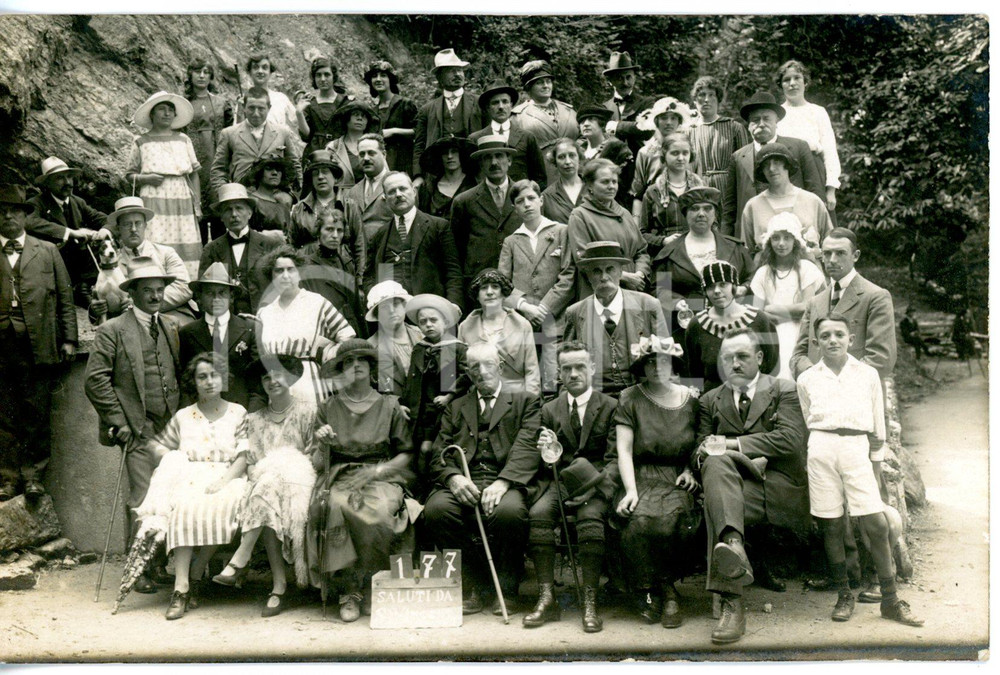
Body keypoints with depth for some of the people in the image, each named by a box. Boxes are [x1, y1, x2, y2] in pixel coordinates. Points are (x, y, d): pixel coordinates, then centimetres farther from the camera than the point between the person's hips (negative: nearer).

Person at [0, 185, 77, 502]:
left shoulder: (48, 251, 13)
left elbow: (65, 297, 10)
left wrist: (69, 339, 3)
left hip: (39, 344, 0)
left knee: (37, 413, 1)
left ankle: (33, 476, 10)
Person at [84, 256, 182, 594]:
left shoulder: (171, 326, 15)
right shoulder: (112, 331, -1)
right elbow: (95, 380, -5)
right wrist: (119, 422, -9)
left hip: (172, 426, 5)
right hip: (139, 428, -4)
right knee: (142, 499, -6)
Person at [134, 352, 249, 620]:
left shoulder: (238, 413, 13)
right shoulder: (182, 417, 21)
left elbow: (245, 456, 2)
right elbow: (157, 444, 20)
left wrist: (223, 481, -14)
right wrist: (172, 460, -2)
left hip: (227, 479, -1)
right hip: (190, 478, 1)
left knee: (220, 507, -37)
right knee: (184, 508, -34)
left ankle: (194, 578, -25)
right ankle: (181, 588, -38)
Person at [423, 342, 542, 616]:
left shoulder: (524, 401, 16)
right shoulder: (456, 407, 26)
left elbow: (527, 448, 0)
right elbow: (440, 453, 14)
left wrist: (502, 482, -18)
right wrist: (453, 477, -10)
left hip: (505, 483, -3)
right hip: (463, 484, 3)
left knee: (510, 511, -37)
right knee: (436, 509, -30)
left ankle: (506, 591, -11)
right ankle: (475, 585, -9)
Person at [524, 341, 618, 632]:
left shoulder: (611, 407, 6)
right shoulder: (550, 409, 16)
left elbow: (615, 458, -1)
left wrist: (600, 483, -22)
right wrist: (547, 453, -10)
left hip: (594, 484, -3)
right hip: (561, 481, 3)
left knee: (590, 516, -35)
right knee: (538, 513, -28)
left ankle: (590, 602, -30)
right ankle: (547, 598, -26)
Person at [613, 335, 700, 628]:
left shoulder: (690, 400, 11)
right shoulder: (630, 399, 4)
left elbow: (696, 446, 23)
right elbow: (624, 450, -3)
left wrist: (689, 470, 3)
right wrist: (631, 490, -15)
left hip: (676, 482, 1)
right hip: (640, 478, -1)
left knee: (668, 518, -31)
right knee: (638, 520, -33)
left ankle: (664, 589, -8)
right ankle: (649, 592, -12)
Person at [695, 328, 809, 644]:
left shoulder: (784, 391, 12)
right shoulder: (710, 400, 22)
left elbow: (790, 440, -5)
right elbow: (702, 448, 10)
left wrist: (733, 443, -9)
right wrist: (743, 457, -13)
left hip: (778, 487, -3)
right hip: (734, 481, 3)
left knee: (715, 503, -34)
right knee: (716, 463, -35)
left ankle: (732, 603, -37)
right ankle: (732, 540, -57)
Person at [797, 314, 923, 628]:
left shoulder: (868, 374, 9)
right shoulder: (807, 379, 9)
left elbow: (878, 427, 13)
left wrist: (876, 468, 11)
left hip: (856, 449, 0)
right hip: (822, 450, 0)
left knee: (877, 525, -6)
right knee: (831, 527, 2)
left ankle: (890, 601, 4)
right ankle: (844, 596, 15)